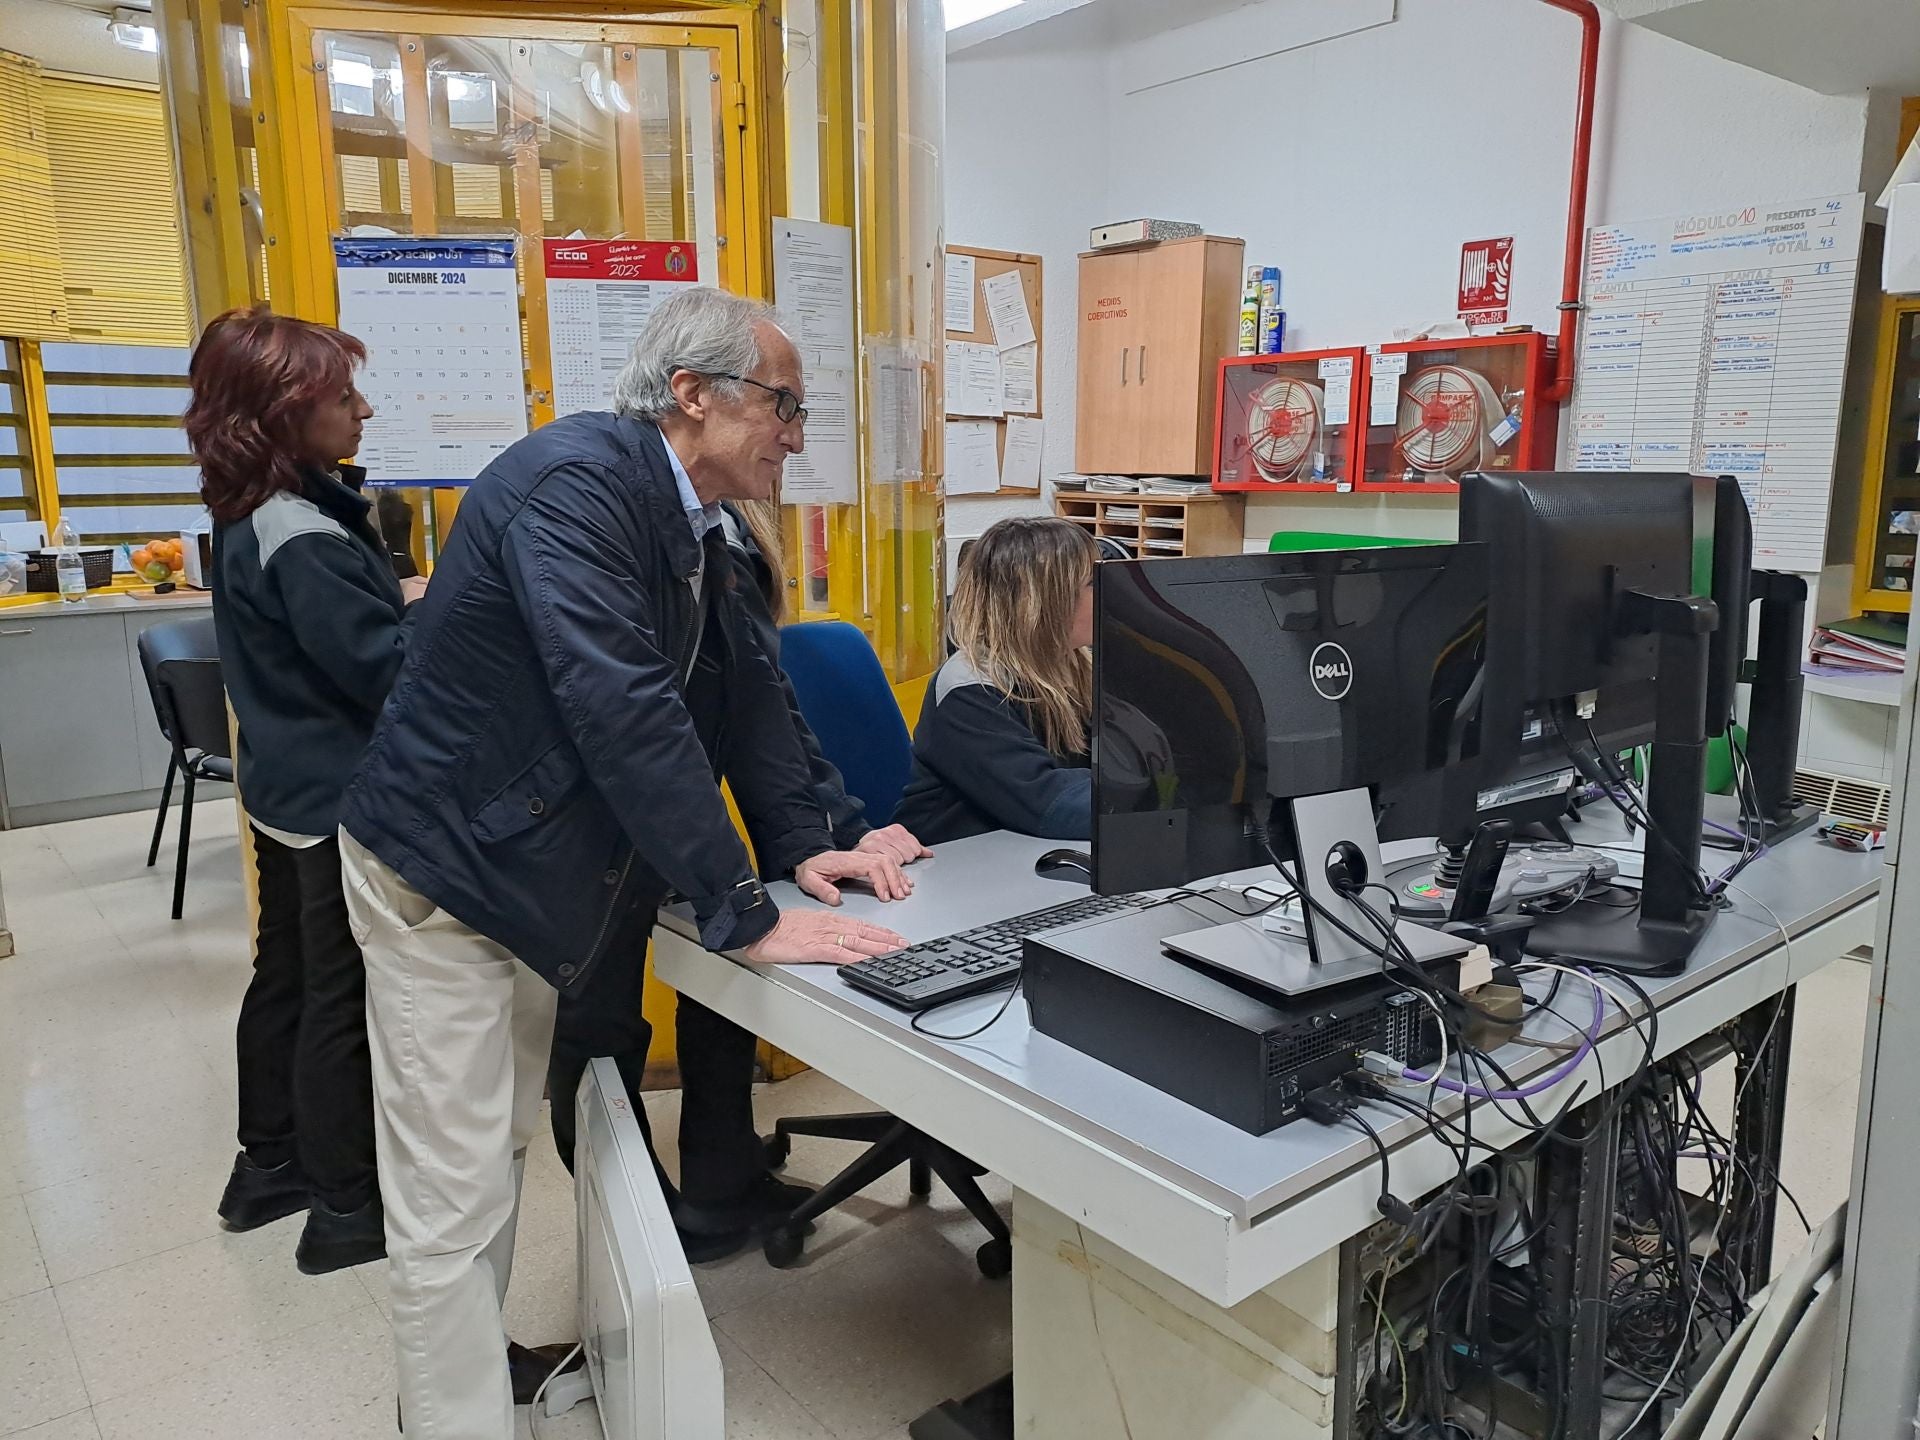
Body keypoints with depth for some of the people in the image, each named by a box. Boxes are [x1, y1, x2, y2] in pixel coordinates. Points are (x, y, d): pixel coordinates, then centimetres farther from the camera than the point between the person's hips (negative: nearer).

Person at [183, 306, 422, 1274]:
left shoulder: (251, 519, 5)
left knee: (285, 976, 19)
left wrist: (404, 600, 6)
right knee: (345, 1003, 2)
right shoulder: (302, 540, -25)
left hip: (289, 789, 10)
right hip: (340, 805, -10)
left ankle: (269, 1167, 35)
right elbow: (387, 669, -25)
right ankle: (346, 1210, 16)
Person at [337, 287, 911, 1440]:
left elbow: (746, 686, 9)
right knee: (456, 1202, -1)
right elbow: (626, 710, -33)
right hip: (440, 872, -9)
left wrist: (801, 848, -2)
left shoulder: (688, 523, 4)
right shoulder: (576, 481, -25)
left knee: (500, 1155, 21)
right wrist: (749, 918, -31)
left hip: (534, 870, 9)